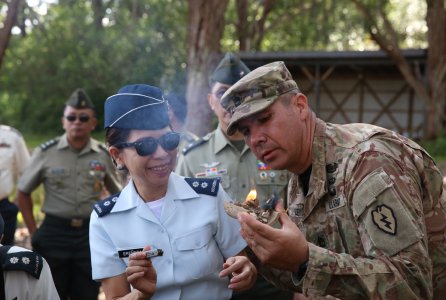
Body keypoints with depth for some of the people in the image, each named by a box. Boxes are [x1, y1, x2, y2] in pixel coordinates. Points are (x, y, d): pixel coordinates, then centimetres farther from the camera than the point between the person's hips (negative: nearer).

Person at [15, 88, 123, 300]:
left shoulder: (104, 155, 1)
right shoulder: (46, 153, -3)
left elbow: (118, 194, 13)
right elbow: (23, 192, 6)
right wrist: (34, 232, 1)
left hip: (91, 234, 1)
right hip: (54, 233, -1)